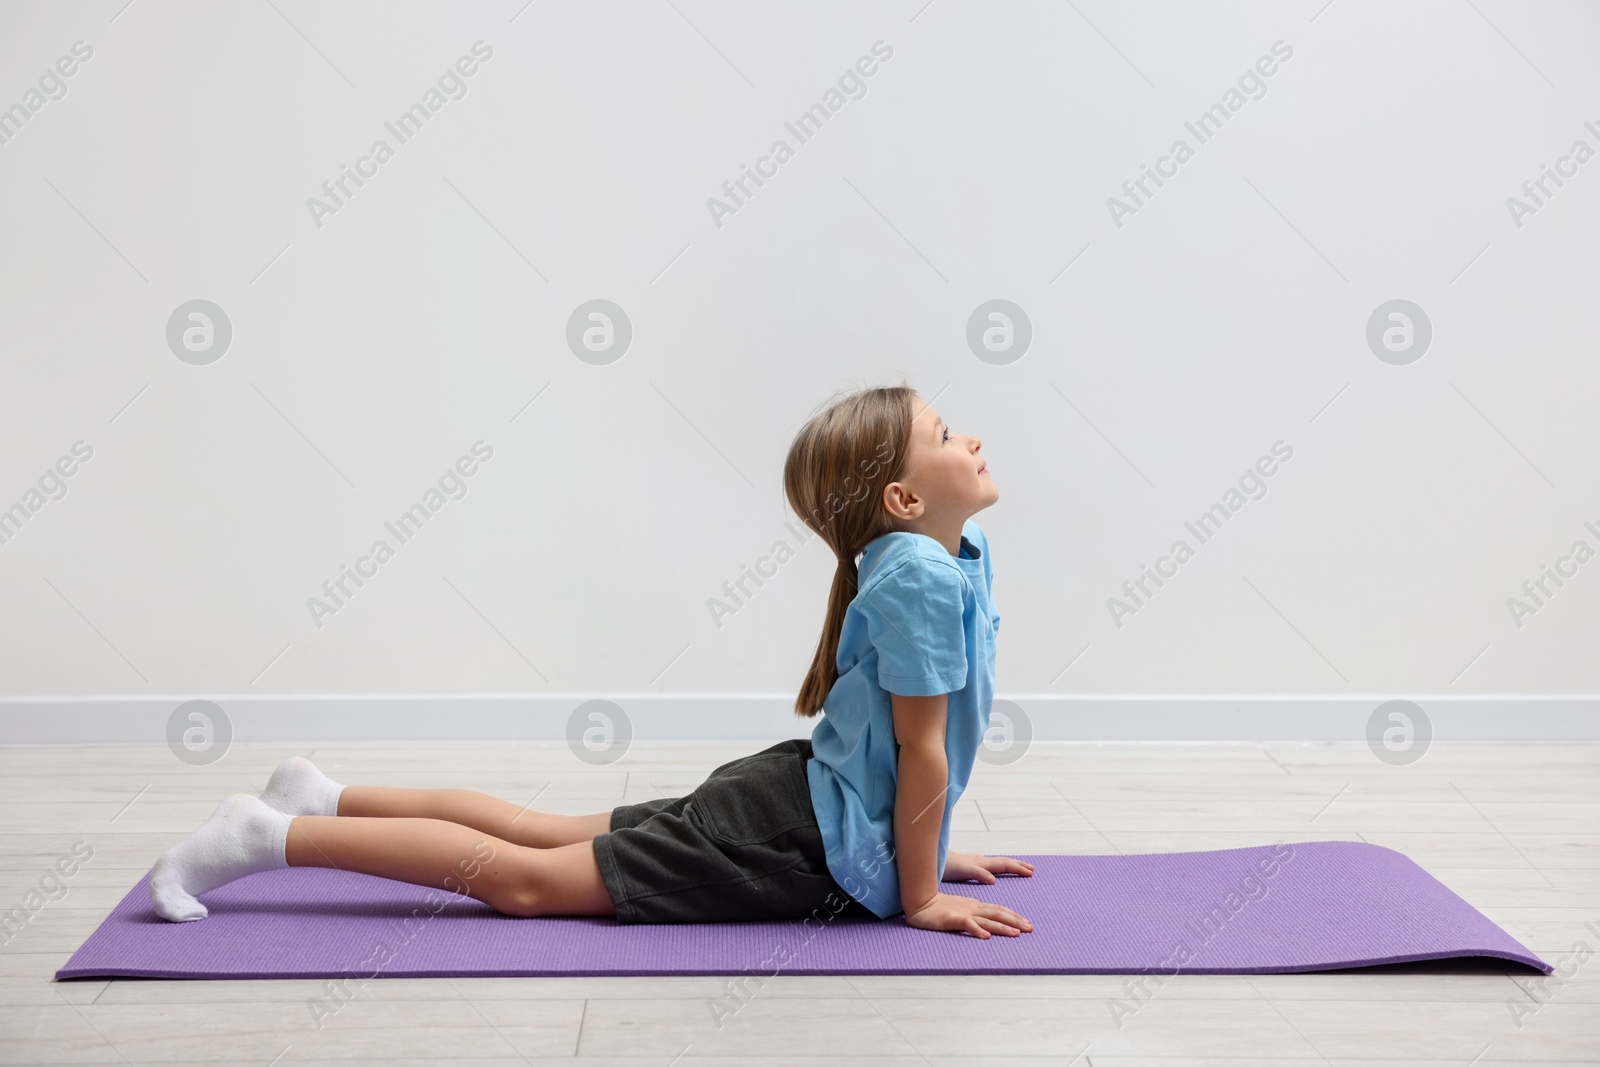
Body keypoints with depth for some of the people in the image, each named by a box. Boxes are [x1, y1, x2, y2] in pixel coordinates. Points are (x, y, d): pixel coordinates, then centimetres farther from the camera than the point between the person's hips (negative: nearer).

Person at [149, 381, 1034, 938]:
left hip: (795, 799, 9)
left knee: (542, 832, 16)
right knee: (527, 879, -6)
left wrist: (927, 850, 17)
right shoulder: (921, 577, -24)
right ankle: (272, 838, -1)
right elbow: (922, 747, -20)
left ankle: (324, 799, 23)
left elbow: (920, 746, 16)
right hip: (811, 841, -9)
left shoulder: (963, 558, 8)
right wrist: (919, 896, -13)